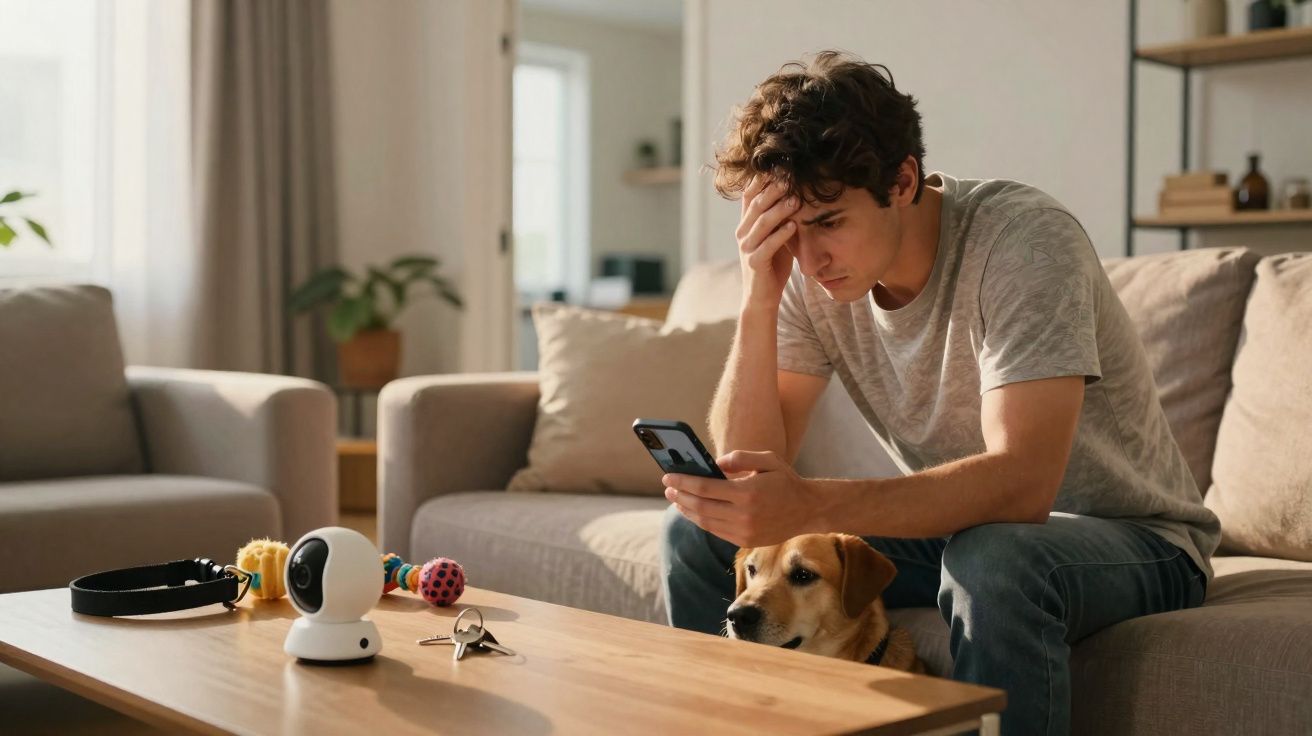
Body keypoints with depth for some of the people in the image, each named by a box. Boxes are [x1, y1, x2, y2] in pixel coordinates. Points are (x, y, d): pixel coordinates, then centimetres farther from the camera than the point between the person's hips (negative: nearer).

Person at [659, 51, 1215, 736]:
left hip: (1132, 539, -5)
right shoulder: (809, 269, -9)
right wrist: (758, 304, -25)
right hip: (956, 530, 6)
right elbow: (750, 468, -12)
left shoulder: (1024, 238, -26)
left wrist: (810, 506, -47)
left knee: (992, 559, -40)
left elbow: (1022, 483, -37)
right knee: (702, 531, -5)